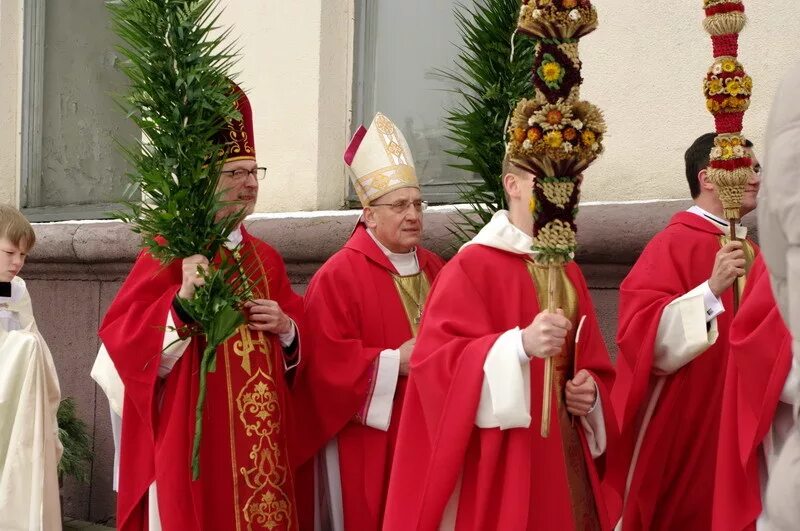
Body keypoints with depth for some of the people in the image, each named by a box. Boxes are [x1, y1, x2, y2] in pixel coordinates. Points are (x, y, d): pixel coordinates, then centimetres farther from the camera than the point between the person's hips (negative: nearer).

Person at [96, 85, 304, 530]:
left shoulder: (267, 258, 14)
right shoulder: (172, 250, -4)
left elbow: (299, 343, 18)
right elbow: (121, 335, -13)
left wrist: (286, 328, -4)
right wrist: (183, 301, -26)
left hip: (260, 441, 6)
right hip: (193, 440, -6)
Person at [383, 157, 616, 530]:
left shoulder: (569, 273, 12)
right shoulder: (472, 265, -10)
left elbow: (594, 366, 18)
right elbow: (435, 362, -20)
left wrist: (591, 392, -5)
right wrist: (520, 345, -32)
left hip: (566, 458, 7)